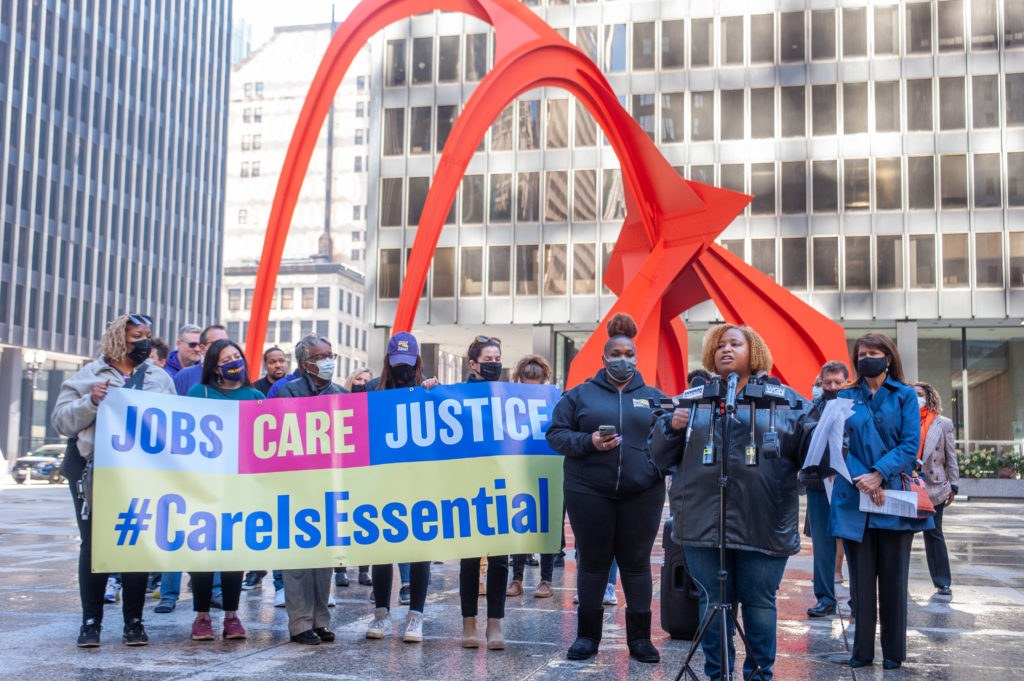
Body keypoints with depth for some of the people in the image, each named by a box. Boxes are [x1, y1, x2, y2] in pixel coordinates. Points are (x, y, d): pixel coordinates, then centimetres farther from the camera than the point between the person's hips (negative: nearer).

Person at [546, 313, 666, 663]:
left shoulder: (654, 397, 11)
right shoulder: (580, 394, 6)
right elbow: (556, 434, 1)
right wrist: (588, 442, -15)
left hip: (643, 493, 1)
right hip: (589, 493, -1)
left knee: (637, 562, 6)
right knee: (592, 561, 6)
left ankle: (640, 637, 19)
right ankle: (587, 635, 19)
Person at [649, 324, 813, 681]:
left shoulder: (784, 399, 10)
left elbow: (808, 450, 3)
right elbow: (661, 456, 11)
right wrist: (672, 426, -7)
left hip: (763, 525, -1)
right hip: (704, 521, 1)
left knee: (760, 602, 6)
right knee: (713, 602, 6)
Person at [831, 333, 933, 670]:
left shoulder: (905, 396, 6)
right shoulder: (846, 397, 10)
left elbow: (911, 444, -3)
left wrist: (880, 474, -16)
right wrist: (860, 478, -15)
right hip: (855, 499, 1)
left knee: (893, 577, 4)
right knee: (861, 576, 4)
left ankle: (893, 651, 14)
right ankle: (861, 650, 13)